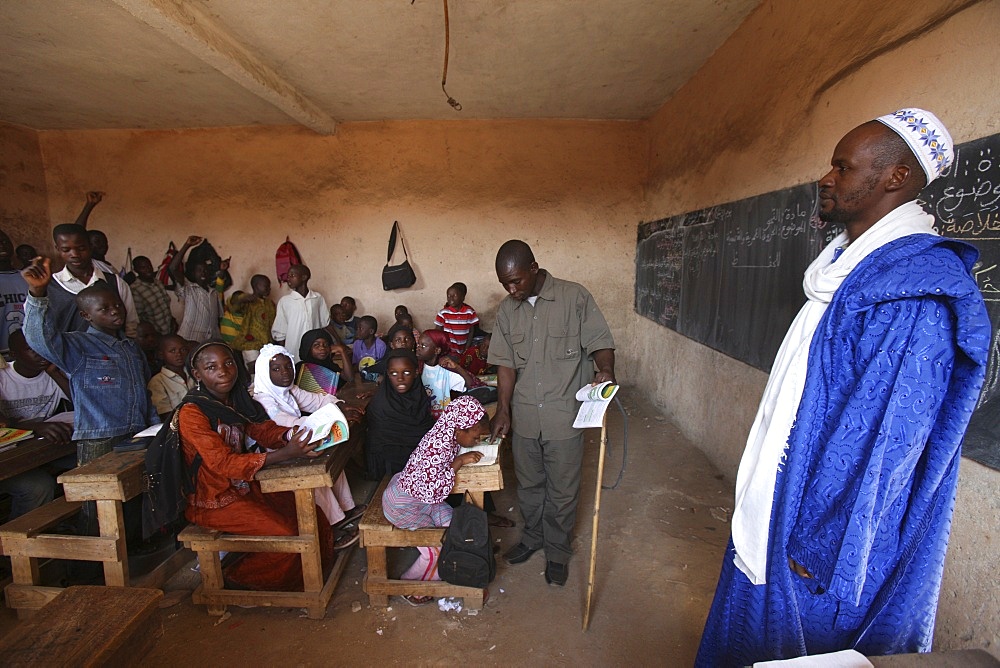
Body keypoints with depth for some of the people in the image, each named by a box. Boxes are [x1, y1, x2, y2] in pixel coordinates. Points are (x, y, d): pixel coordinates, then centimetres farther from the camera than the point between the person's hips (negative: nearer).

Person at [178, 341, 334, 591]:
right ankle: (236, 578, 11)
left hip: (245, 484, 7)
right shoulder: (191, 413, -21)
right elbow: (223, 463, -28)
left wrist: (292, 435, -25)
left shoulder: (236, 399, 1)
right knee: (287, 535, -17)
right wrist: (284, 455, -40)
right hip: (214, 500, -7)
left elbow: (263, 428, -2)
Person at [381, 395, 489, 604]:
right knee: (435, 552, -4)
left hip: (425, 498, 8)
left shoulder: (449, 436, -9)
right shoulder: (437, 447, -36)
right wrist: (459, 462, -33)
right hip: (403, 504, -8)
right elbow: (431, 491, -38)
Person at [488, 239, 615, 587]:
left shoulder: (575, 297, -10)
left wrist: (606, 370, -30)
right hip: (523, 415, 4)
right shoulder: (506, 310, 2)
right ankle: (533, 537, 46)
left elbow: (599, 341, -9)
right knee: (528, 484, 21)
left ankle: (558, 550, 36)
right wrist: (503, 409, -5)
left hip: (565, 415, -3)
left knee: (562, 490, 12)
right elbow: (505, 363, 2)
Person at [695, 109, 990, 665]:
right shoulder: (852, 264, 7)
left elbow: (887, 437, -24)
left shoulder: (914, 290, -22)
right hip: (784, 504, 9)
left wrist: (818, 544, -18)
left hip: (825, 540, -9)